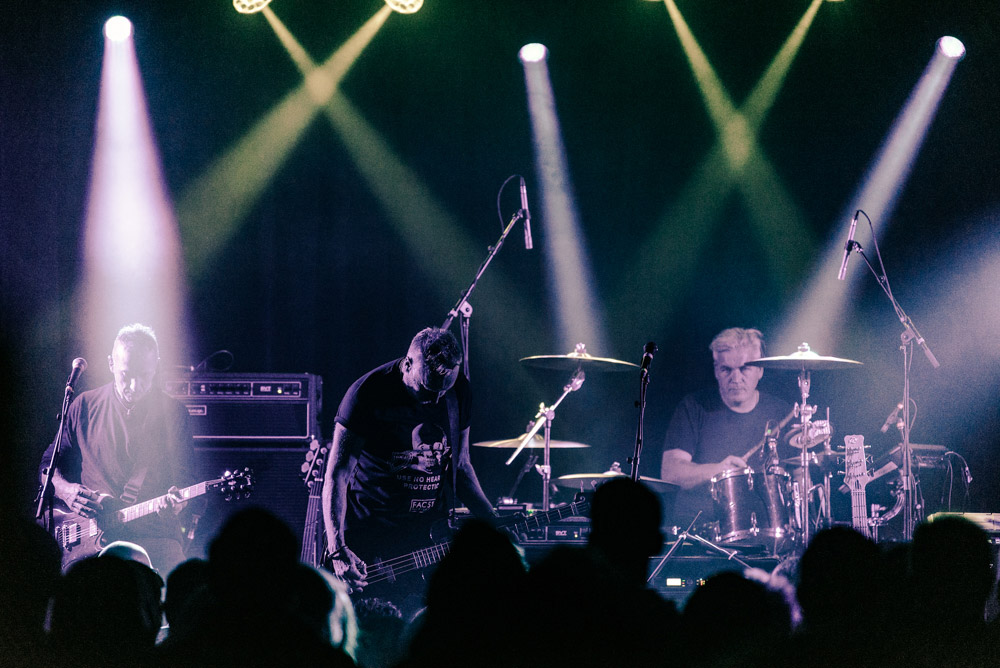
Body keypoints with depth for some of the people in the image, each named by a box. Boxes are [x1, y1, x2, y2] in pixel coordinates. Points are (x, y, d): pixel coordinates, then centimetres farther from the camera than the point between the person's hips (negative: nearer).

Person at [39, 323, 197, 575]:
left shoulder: (173, 413, 7)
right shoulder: (84, 406, 9)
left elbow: (184, 478, 9)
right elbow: (49, 465, 18)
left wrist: (176, 501, -14)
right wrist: (65, 489, -4)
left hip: (155, 538, 0)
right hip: (90, 539, 0)